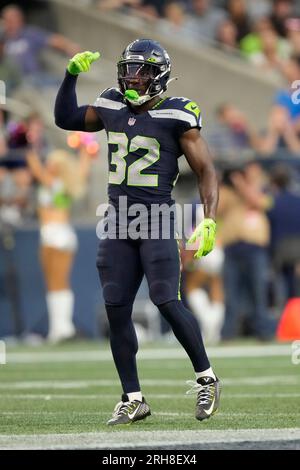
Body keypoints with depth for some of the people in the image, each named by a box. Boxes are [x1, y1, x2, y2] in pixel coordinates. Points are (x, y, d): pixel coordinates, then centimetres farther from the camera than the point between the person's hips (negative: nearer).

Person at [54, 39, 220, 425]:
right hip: (118, 221, 6)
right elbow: (65, 118, 26)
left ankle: (206, 379, 3)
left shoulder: (177, 116, -6)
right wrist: (71, 75, 13)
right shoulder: (112, 107, 10)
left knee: (167, 302, -15)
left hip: (157, 222, -6)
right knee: (117, 310, 2)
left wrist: (209, 221, -16)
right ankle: (133, 399, 10)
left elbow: (205, 171, -5)